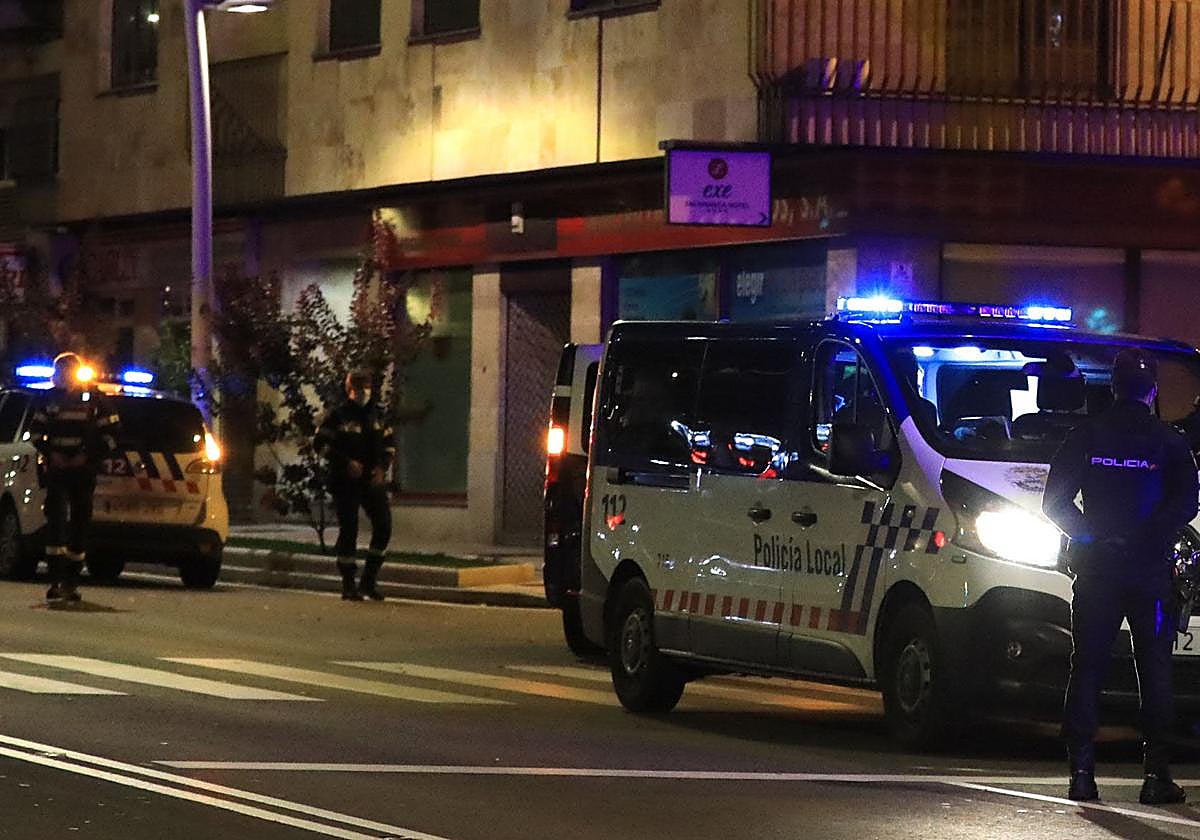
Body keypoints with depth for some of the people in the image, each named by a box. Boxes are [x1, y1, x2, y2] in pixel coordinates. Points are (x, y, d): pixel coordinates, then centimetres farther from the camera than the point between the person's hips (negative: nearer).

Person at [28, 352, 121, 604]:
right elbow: (35, 431, 14)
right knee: (56, 519, -11)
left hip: (84, 469, 0)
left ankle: (71, 582, 12)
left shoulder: (95, 399, 2)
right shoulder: (48, 399, 7)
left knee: (80, 522, 3)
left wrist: (87, 456, -6)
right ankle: (56, 580, -15)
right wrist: (50, 453, -3)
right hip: (56, 468, 0)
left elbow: (111, 432, 4)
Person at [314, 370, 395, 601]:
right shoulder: (338, 416, -4)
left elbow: (389, 444, 18)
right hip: (345, 482, -5)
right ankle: (349, 585, 4)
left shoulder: (376, 415, 12)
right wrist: (346, 462, -17)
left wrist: (382, 467, 0)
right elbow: (322, 444, -8)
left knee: (383, 526, -3)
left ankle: (369, 581, 10)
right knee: (348, 530, -3)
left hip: (372, 479, 5)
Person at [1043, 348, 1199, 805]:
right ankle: (1156, 773, -2)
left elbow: (1055, 501, -1)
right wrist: (1146, 538, -11)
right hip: (1149, 571, -1)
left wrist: (1091, 537, 2)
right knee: (1154, 669, 5)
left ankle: (1082, 771, -1)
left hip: (1095, 572, 1)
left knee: (1086, 668, 6)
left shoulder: (1085, 436, 3)